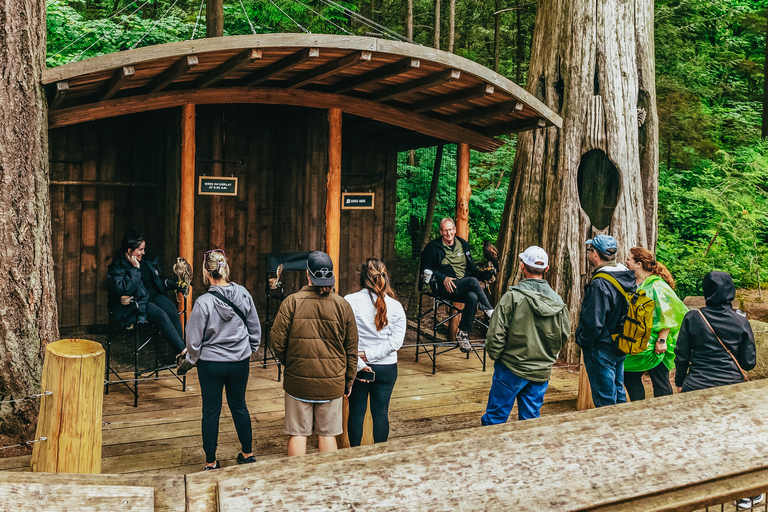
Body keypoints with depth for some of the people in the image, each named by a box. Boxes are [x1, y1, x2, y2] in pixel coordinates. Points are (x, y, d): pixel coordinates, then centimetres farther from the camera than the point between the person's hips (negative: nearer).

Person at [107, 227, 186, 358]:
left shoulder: (148, 259, 10)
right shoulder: (117, 266, -8)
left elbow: (159, 280, 22)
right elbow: (124, 289, -23)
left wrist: (173, 285, 4)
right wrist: (135, 268, -19)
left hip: (153, 294, 6)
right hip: (134, 302, -6)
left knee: (173, 311, -24)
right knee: (161, 315, -30)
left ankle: (179, 355, -25)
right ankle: (182, 351, -28)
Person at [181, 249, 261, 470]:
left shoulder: (204, 302, -21)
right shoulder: (243, 294, -9)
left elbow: (193, 340, -13)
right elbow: (255, 328, 3)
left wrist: (193, 359, 7)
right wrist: (249, 350, 19)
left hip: (211, 364, -3)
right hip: (240, 362, 4)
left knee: (211, 411, 10)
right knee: (239, 406, 20)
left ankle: (211, 463, 21)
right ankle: (248, 454, 31)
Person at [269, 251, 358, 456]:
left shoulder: (292, 302, -10)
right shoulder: (343, 306, -3)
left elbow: (277, 342, -7)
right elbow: (351, 348, 3)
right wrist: (349, 380, 15)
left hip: (298, 380, -1)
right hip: (332, 382, 1)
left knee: (298, 434, 9)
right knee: (327, 434, 12)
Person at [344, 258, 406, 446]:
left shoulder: (350, 301, -12)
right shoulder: (396, 306, -5)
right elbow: (396, 341, -10)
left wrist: (359, 363, -14)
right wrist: (368, 355, -12)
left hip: (358, 367, -1)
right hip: (387, 367, 1)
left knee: (356, 411, 12)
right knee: (381, 413, 11)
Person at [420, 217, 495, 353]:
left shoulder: (463, 245, 19)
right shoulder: (433, 247, 6)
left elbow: (472, 269, 22)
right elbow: (425, 268, 1)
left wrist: (485, 274, 1)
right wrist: (443, 278, -13)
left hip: (464, 288, 4)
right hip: (444, 287, -4)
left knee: (473, 297, -31)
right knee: (473, 281, -31)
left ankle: (463, 334, -21)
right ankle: (490, 312, -21)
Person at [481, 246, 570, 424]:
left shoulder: (513, 296, -16)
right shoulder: (557, 301, -1)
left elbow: (496, 333, -15)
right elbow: (564, 335, 9)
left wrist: (495, 355, 2)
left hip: (511, 369, -4)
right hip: (542, 372, 5)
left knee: (495, 417, 7)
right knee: (530, 420, 14)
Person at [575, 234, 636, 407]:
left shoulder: (600, 284, -25)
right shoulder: (627, 277, 3)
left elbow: (593, 323, -24)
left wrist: (581, 341, -7)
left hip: (601, 349, -9)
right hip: (621, 346, 9)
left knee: (605, 401, 1)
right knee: (618, 394, 21)